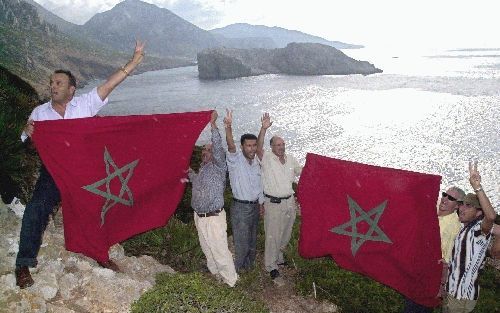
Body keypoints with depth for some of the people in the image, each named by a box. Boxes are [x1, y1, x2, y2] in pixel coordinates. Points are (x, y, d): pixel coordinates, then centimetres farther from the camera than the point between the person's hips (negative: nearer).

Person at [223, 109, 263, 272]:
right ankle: (236, 270, 19)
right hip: (240, 207, -7)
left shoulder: (256, 162, 6)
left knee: (252, 240, 20)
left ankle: (249, 266, 39)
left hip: (254, 206, 7)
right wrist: (228, 128, -53)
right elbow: (231, 146, -36)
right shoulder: (235, 160, -14)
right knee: (241, 243, 0)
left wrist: (261, 203, 16)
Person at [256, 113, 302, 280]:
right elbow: (259, 149, -33)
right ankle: (271, 265, 18)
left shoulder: (291, 159, 6)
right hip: (273, 203, -6)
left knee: (286, 233, 20)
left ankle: (278, 256, 43)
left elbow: (302, 172, 20)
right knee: (272, 235, 2)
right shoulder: (267, 158, -12)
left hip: (289, 202, 6)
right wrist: (263, 129, -44)